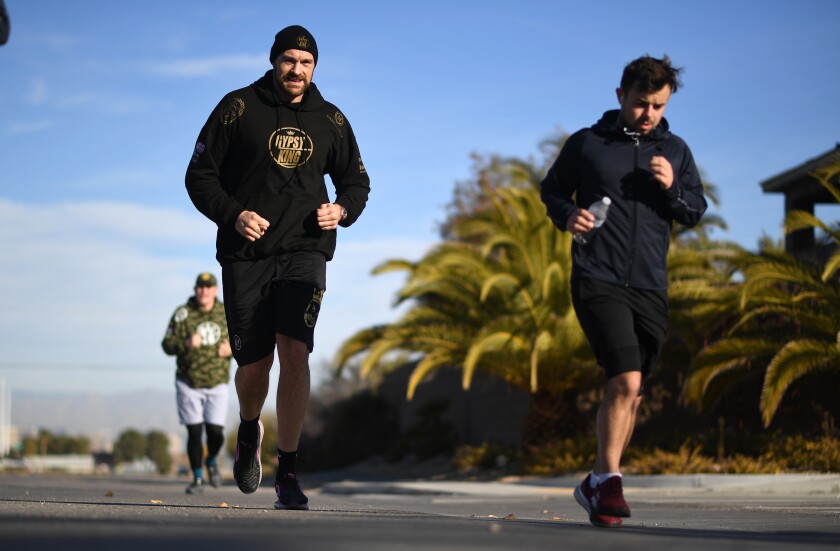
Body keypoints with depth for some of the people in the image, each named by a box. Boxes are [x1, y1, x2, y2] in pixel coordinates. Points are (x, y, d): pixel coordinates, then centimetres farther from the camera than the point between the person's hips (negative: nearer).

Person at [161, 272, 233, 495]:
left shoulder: (227, 314, 2)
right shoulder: (183, 313, -5)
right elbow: (167, 344, -7)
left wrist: (231, 349, -11)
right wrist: (186, 344, -27)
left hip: (217, 384, 1)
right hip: (188, 384, -1)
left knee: (216, 432, -6)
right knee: (194, 433, -2)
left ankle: (211, 462, 27)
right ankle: (197, 478, 13)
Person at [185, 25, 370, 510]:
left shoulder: (331, 120, 9)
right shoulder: (239, 108, 1)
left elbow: (357, 181, 20)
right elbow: (200, 174, 2)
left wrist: (343, 210, -2)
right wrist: (232, 214, -15)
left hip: (305, 251, 1)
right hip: (246, 255, -1)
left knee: (295, 351, -17)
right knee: (253, 365, 3)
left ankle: (288, 472, -10)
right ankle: (249, 432, 38)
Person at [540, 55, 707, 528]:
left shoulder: (675, 151, 11)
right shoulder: (586, 144, 3)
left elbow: (696, 212, 13)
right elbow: (552, 189, 13)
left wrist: (672, 188, -7)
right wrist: (568, 215, -8)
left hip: (650, 288, 4)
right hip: (598, 279, -4)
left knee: (632, 394, 10)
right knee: (626, 380, -19)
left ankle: (598, 483, 24)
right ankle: (609, 478, -5)